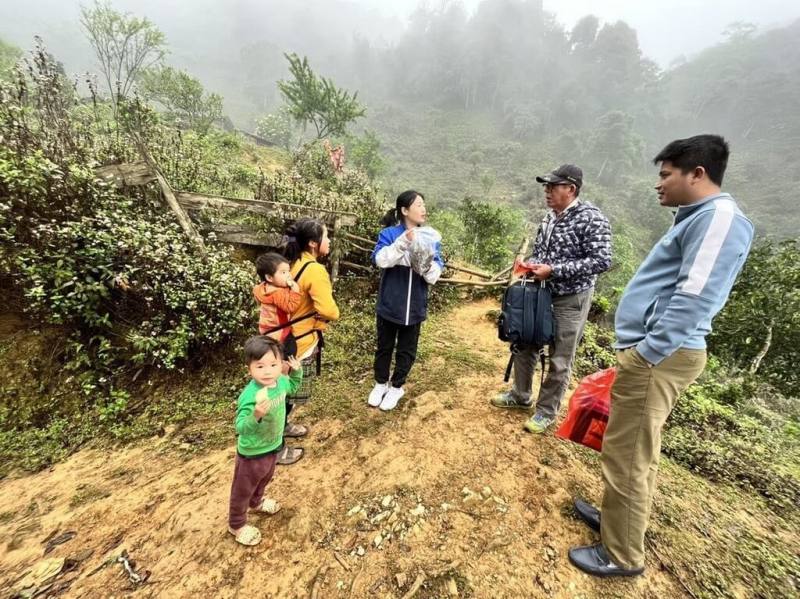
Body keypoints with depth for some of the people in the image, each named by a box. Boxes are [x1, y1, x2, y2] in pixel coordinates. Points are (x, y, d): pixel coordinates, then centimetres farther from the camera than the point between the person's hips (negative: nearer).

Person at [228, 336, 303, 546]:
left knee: (264, 479, 34)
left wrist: (297, 371, -5)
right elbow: (240, 428, -35)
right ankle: (236, 525, 47)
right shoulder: (249, 396, -37)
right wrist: (256, 416, -52)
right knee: (243, 490, 21)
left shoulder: (281, 381, -15)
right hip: (252, 453, -7)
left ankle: (256, 502, 64)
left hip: (272, 446, 7)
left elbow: (292, 387, 9)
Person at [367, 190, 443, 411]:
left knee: (406, 350, 15)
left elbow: (434, 276, -6)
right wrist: (403, 242, -31)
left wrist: (426, 261, -26)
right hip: (389, 304, -2)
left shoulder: (430, 238, -1)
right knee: (384, 346, 16)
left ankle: (396, 387, 37)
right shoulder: (389, 234, -7)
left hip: (415, 307, 2)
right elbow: (380, 260, -24)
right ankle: (381, 384, 39)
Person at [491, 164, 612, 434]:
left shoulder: (591, 218, -15)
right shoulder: (550, 216, 7)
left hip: (570, 300, -7)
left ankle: (546, 412, 24)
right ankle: (520, 396, 36)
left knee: (559, 361, 6)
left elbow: (602, 261, -21)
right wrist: (531, 264, -5)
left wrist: (553, 270, -24)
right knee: (524, 346, 16)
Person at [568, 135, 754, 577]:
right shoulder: (697, 218, 20)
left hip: (659, 355, -10)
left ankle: (622, 555, 19)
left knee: (627, 455, 1)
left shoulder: (719, 218, -12)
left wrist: (647, 354, -19)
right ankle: (617, 517, 38)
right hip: (651, 350, 10)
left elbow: (694, 299, -22)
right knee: (634, 450, 20)